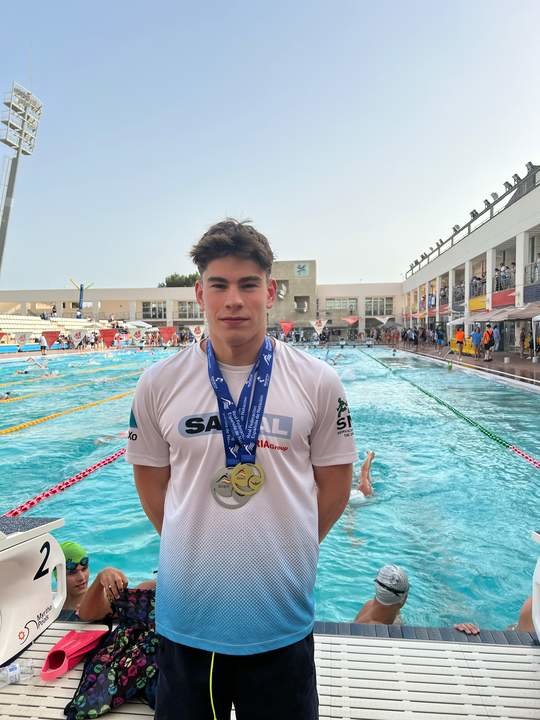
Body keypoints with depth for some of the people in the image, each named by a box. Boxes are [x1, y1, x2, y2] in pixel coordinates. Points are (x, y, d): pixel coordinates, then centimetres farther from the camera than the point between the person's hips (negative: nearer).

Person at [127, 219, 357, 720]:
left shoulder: (318, 382, -9)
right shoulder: (159, 383, -8)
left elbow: (334, 481, 0)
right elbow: (150, 475, 4)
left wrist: (288, 547, 3)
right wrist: (193, 544, 3)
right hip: (186, 618, 1)